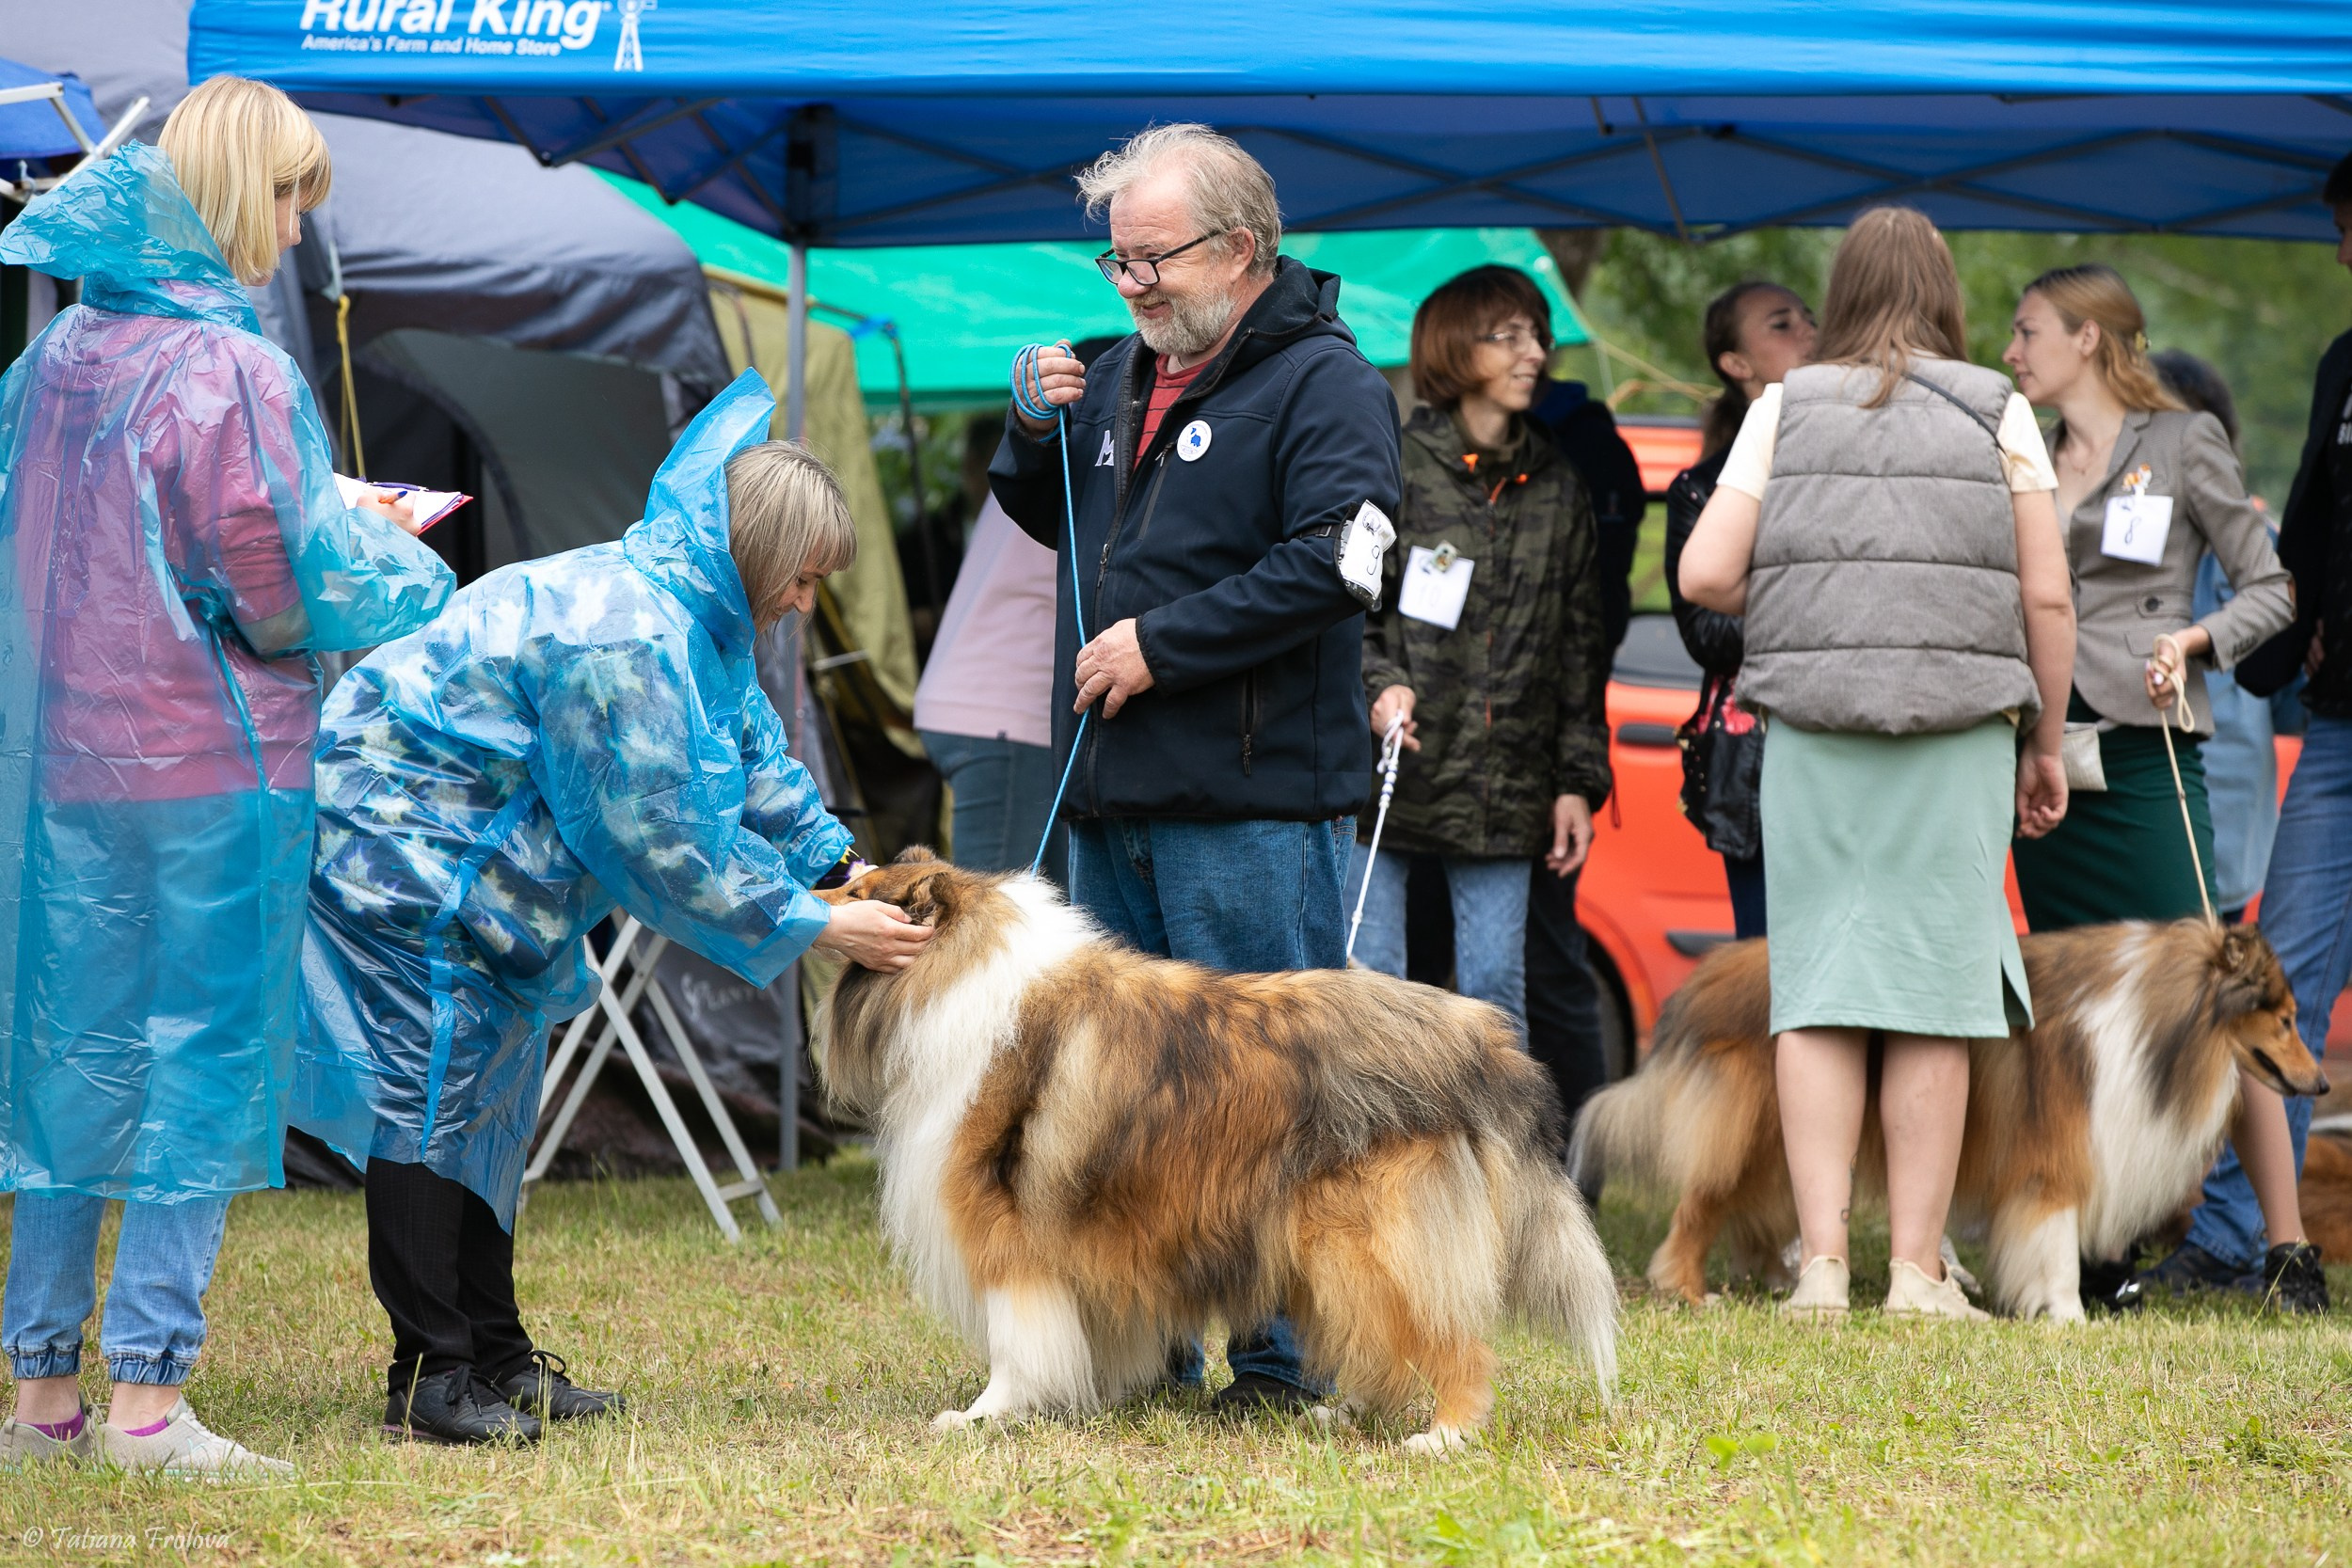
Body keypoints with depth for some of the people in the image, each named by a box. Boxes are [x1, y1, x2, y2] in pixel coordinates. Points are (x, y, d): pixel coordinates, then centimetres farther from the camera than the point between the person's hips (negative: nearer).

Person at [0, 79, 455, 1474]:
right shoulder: (230, 369, -15)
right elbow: (286, 591, -16)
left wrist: (330, 516, 19)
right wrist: (401, 563, 4)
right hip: (212, 771, -7)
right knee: (206, 1062, 0)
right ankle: (150, 1399, 0)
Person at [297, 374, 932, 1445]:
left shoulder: (691, 616, 5)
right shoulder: (621, 640, -29)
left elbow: (755, 761, 16)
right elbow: (660, 841, -26)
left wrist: (842, 865, 5)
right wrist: (818, 929, -20)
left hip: (467, 865, 11)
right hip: (397, 845, -11)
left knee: (493, 1090, 13)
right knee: (435, 1088, -11)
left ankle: (496, 1357, 19)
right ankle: (428, 1380, -8)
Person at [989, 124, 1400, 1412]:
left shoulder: (1322, 383, -8)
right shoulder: (1122, 375, 18)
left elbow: (1332, 564, -19)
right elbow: (1052, 521, 32)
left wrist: (1164, 644, -17)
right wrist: (1036, 434, 10)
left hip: (1253, 811, -8)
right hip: (1113, 797, 8)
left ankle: (1284, 1355, -3)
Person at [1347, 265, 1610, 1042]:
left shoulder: (1557, 490, 14)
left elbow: (1580, 648, 17)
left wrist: (1579, 778, 12)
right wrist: (1376, 685, -19)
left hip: (1505, 793, 4)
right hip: (1388, 777, -4)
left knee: (1497, 992, 2)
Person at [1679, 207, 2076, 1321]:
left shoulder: (1785, 410, 6)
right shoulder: (1998, 414, 4)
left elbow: (1705, 574, -2)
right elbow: (2048, 596, 1)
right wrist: (2046, 744, 11)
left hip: (1811, 727, 1)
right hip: (1960, 733, -1)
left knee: (1818, 991, 3)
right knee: (1934, 995, 2)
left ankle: (1821, 1262, -3)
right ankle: (1917, 1272, 2)